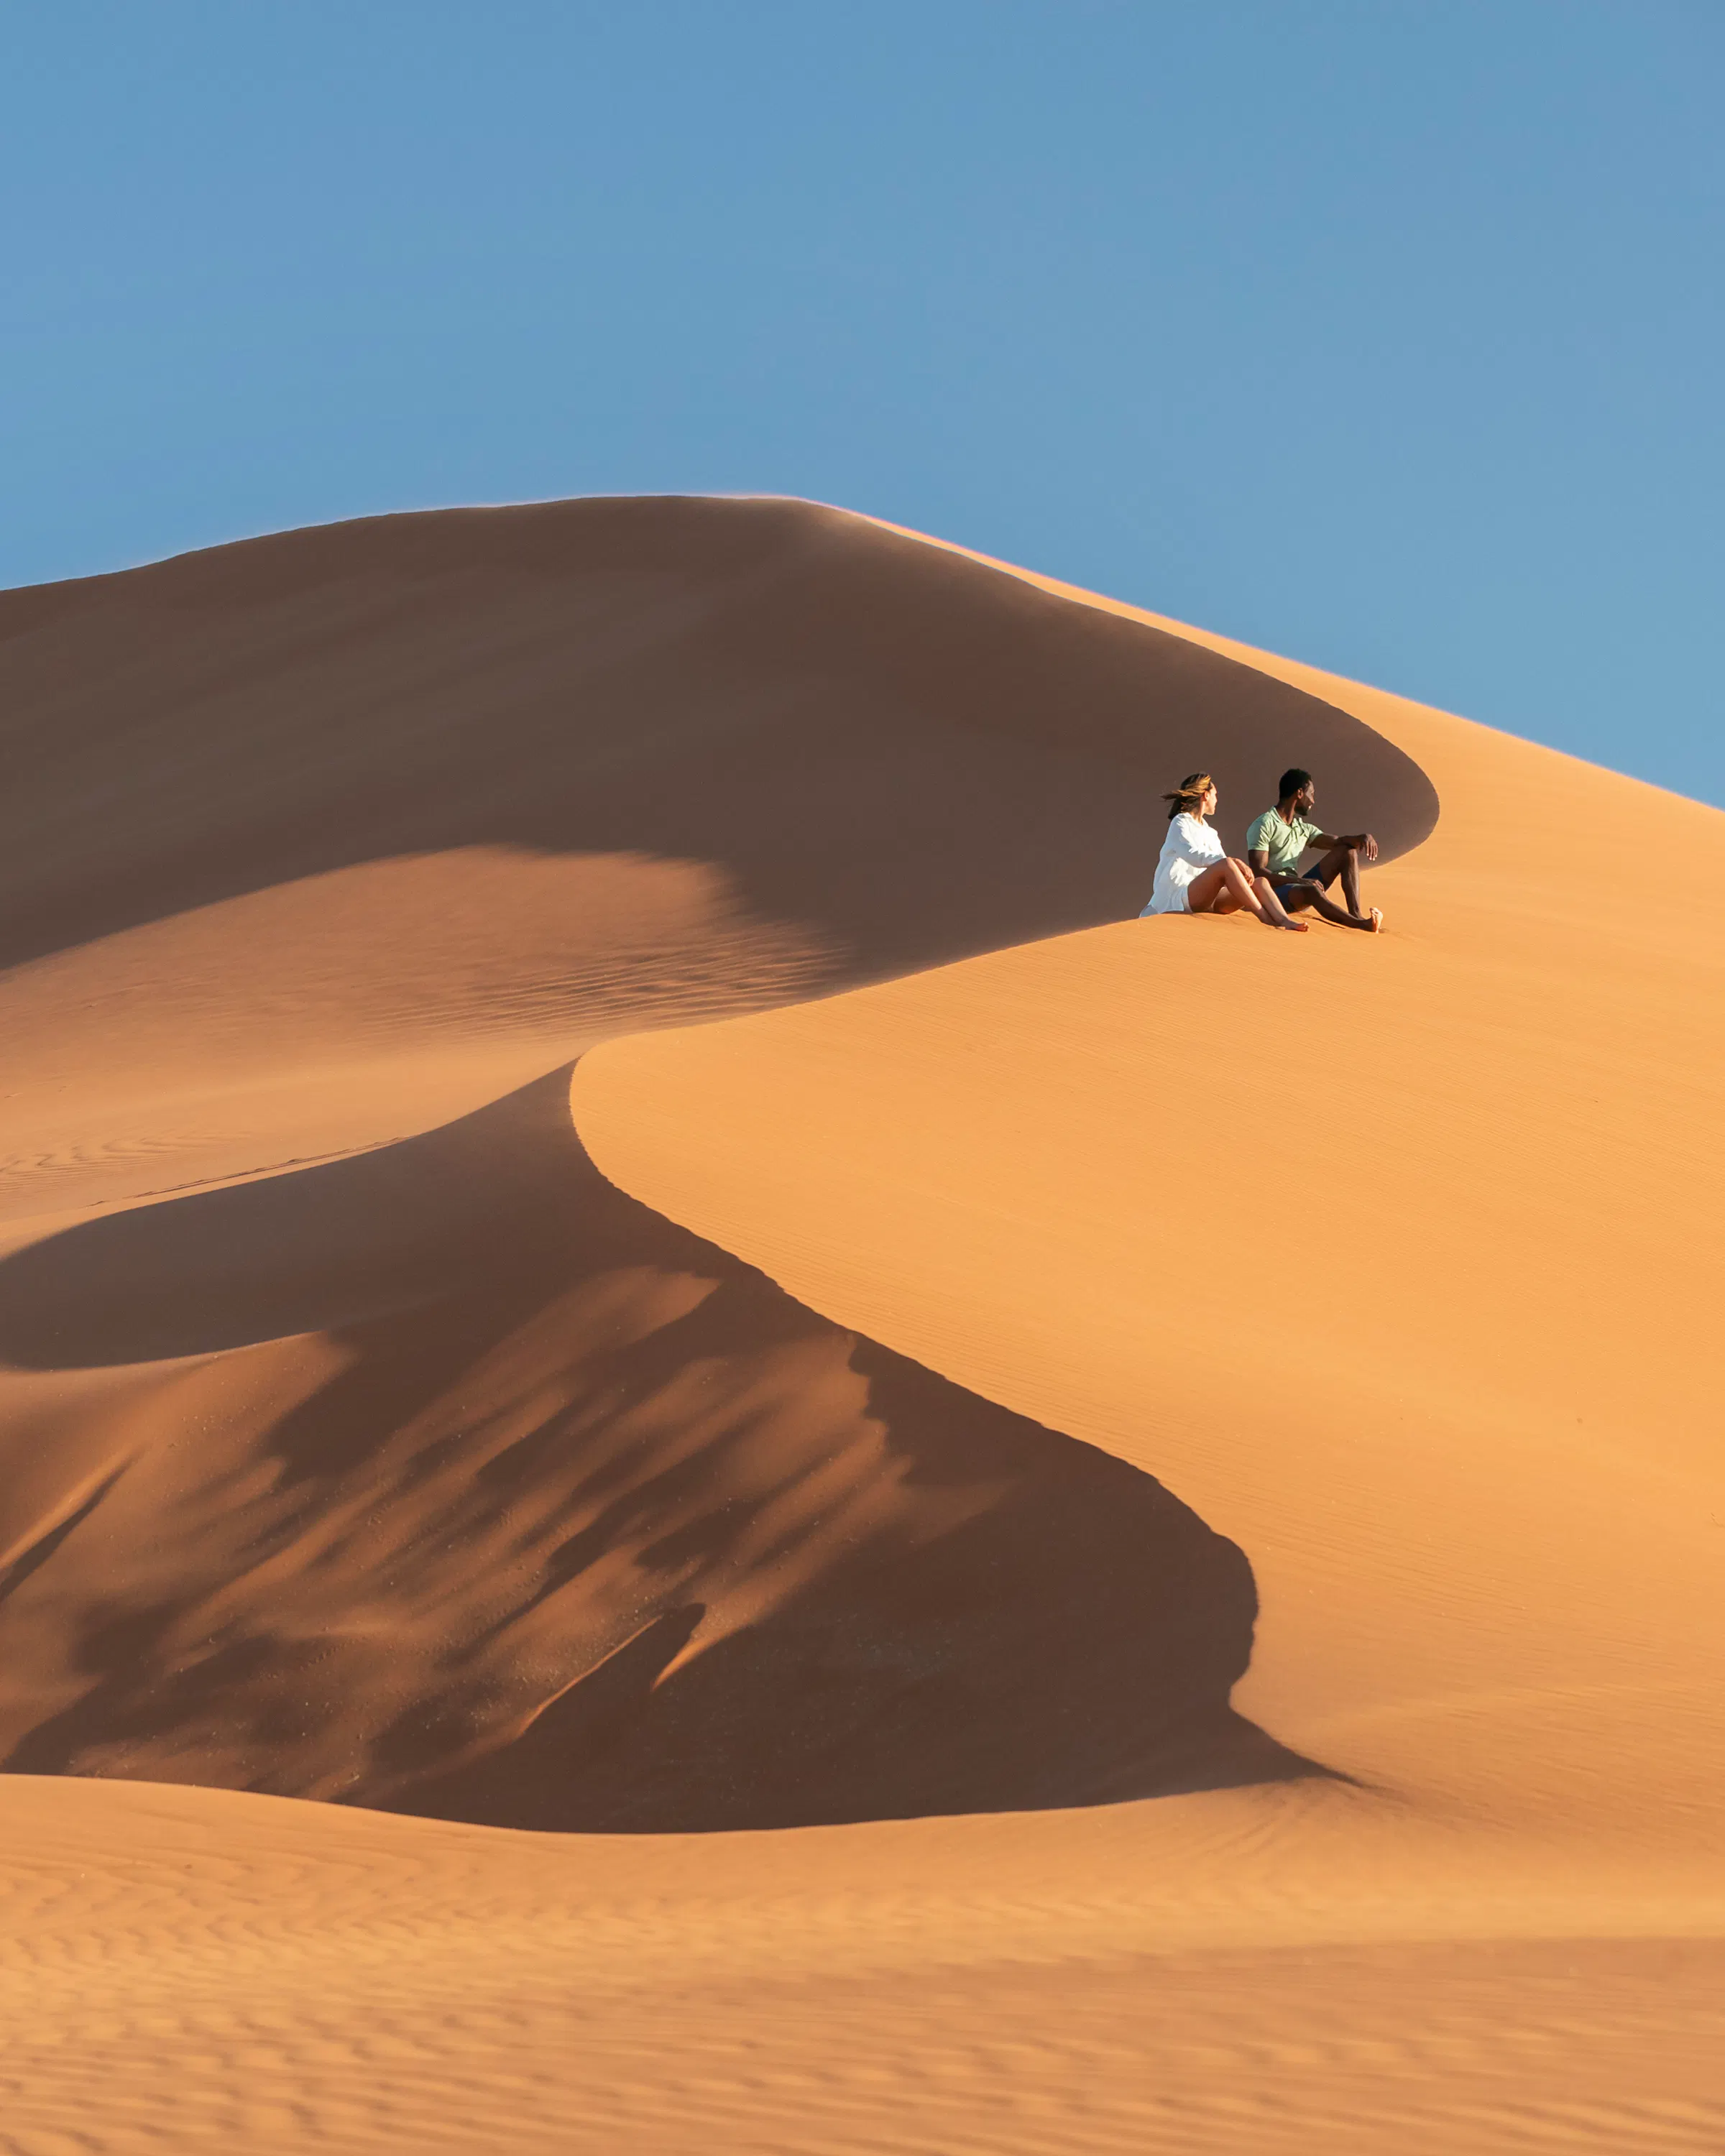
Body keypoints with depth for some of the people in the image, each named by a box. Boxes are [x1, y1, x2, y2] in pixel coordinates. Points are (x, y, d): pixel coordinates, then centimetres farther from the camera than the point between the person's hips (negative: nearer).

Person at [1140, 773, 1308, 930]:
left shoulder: (1209, 833, 25)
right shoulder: (1180, 824, 0)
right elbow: (1194, 856, -18)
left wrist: (1243, 870, -4)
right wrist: (1233, 862, -30)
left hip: (1209, 899, 8)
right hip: (1180, 898, -8)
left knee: (1260, 882, -10)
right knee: (1225, 865, -32)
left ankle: (1284, 921, -36)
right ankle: (1266, 920, -37)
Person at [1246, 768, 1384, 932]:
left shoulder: (1303, 828, 20)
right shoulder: (1264, 826, -6)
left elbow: (1336, 842, 12)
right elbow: (1258, 872, -16)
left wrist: (1362, 837, -11)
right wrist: (1300, 881, -27)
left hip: (1298, 889, 8)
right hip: (1272, 894, -8)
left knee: (1347, 852, 0)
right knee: (1310, 891, -40)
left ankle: (1357, 914, -17)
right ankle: (1360, 924, -42)